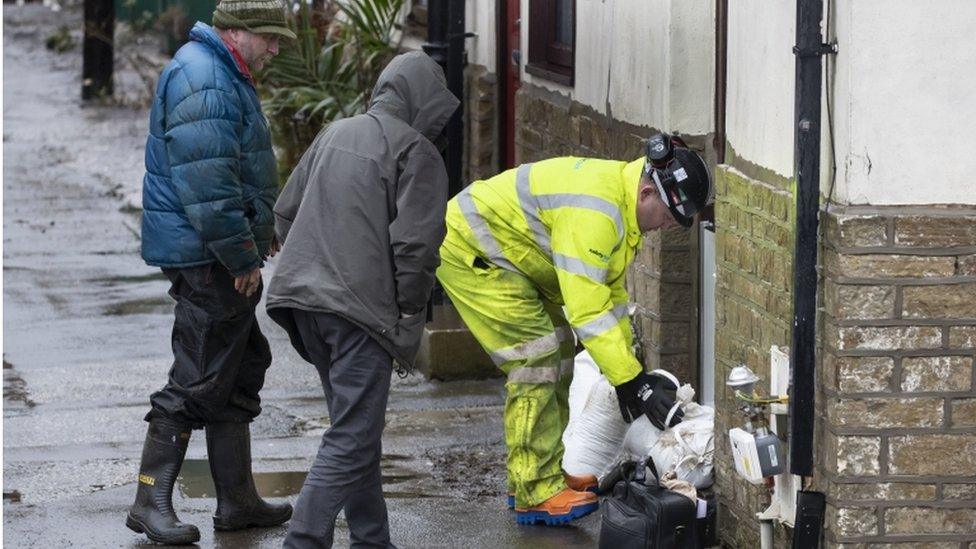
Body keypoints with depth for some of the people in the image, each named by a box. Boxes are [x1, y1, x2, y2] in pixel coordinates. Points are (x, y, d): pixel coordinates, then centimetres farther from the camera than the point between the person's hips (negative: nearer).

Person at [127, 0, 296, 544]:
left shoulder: (226, 75, 17)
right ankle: (151, 501, -3)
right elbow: (208, 184, -25)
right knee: (198, 381, -8)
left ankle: (238, 499, 22)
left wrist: (262, 227, 26)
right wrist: (243, 256, -22)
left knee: (243, 369, 15)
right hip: (206, 255, -11)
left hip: (223, 255, 11)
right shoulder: (204, 82, -19)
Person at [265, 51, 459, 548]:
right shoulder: (416, 151, -7)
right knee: (351, 439, -5)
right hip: (360, 308, -8)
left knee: (355, 430, 19)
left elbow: (285, 213, 20)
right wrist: (409, 319, -4)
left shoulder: (334, 135, 15)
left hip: (304, 299, 8)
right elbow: (415, 244, -14)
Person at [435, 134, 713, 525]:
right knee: (537, 358, -13)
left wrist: (627, 371, 3)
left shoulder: (622, 203, 2)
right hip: (469, 249, -11)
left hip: (510, 258, 11)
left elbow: (610, 293, 8)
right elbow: (587, 310, -34)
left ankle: (545, 472, 21)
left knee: (558, 351, 13)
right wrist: (633, 382, -32)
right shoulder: (592, 214, -32)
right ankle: (535, 494, -10)